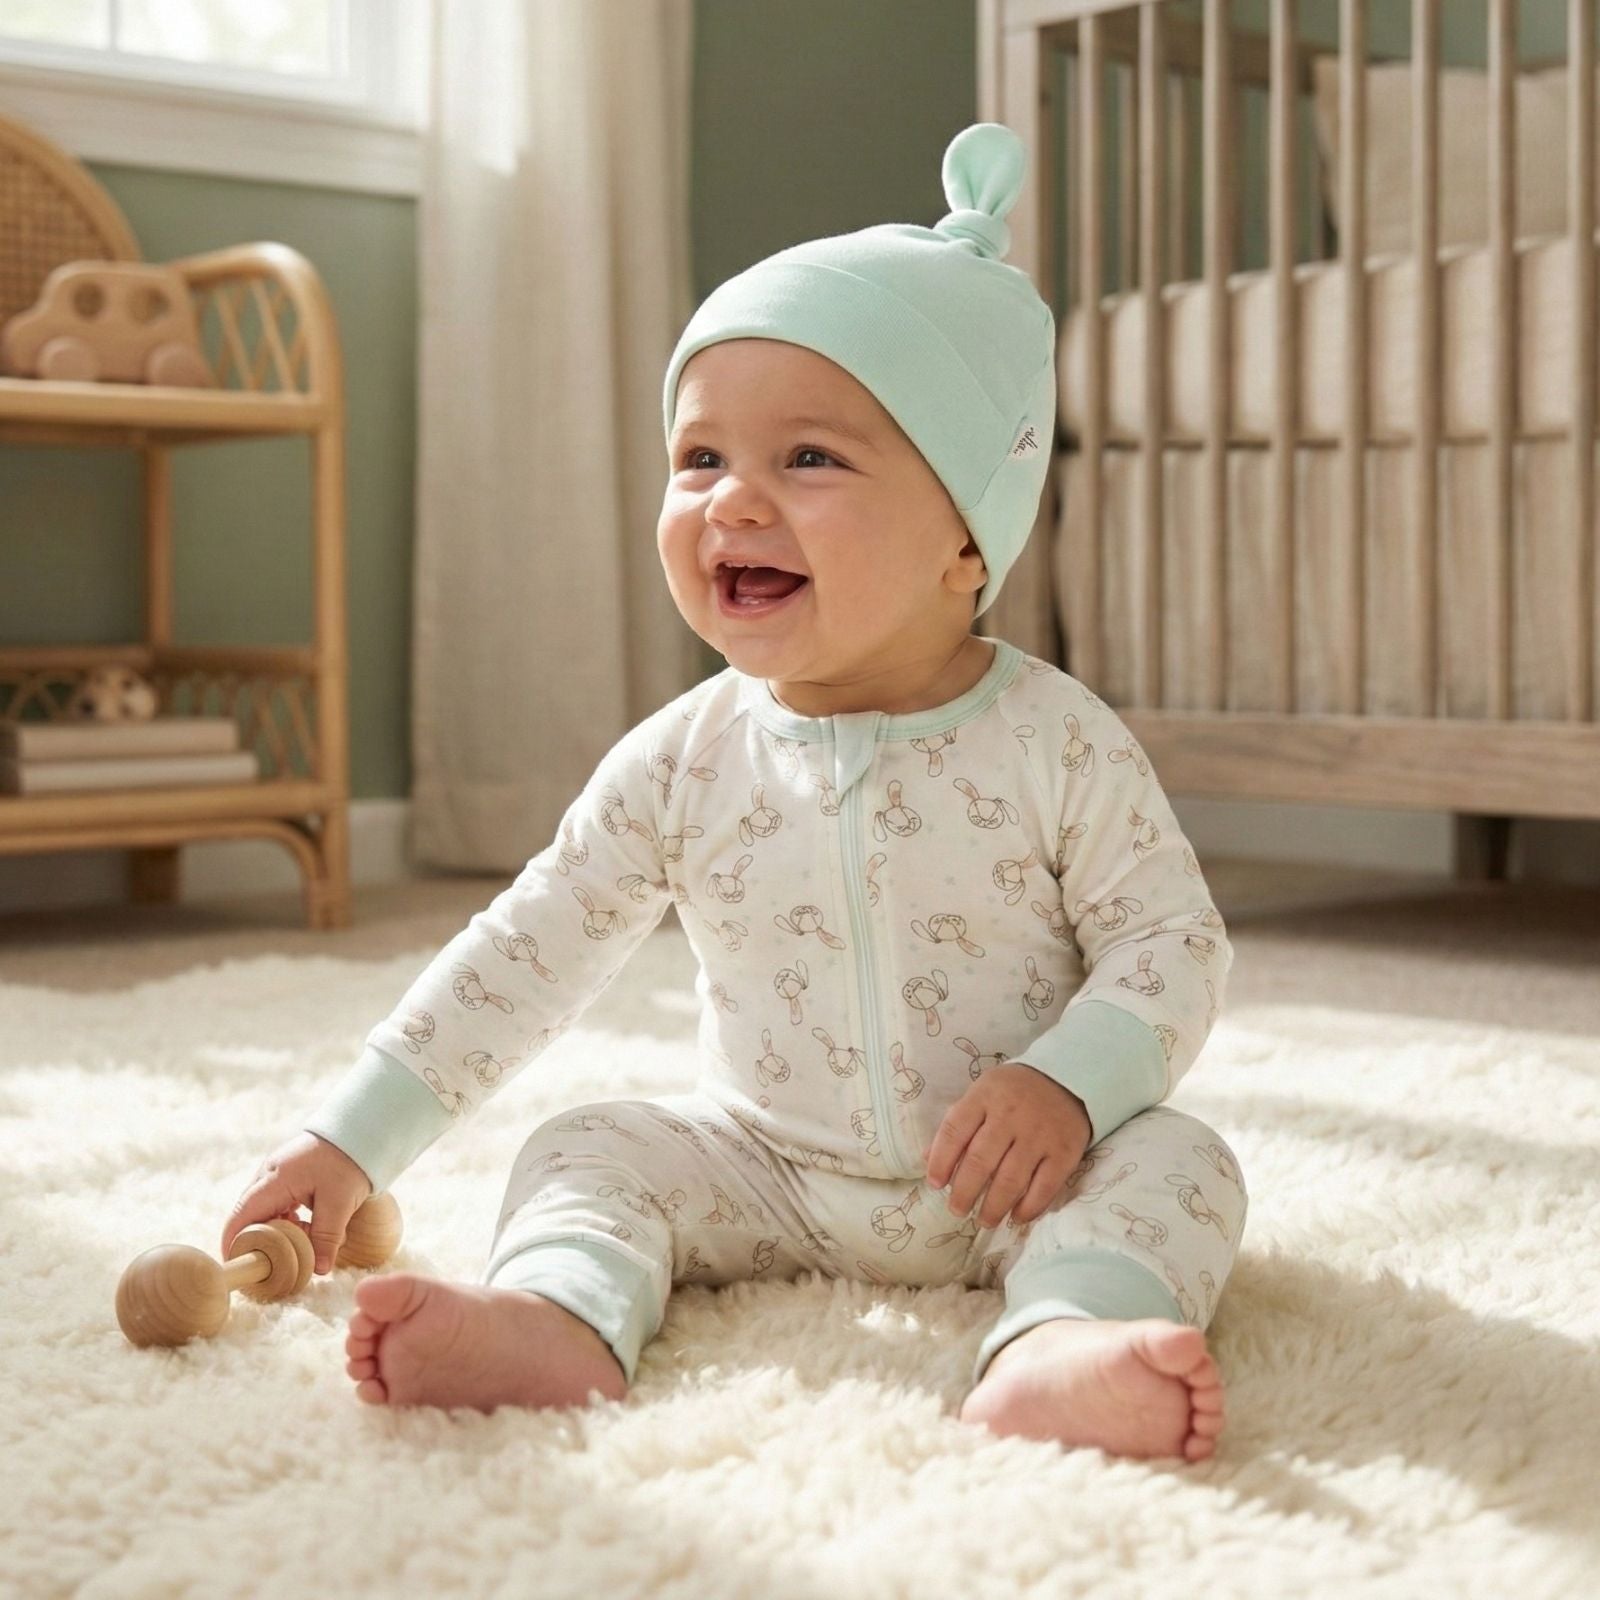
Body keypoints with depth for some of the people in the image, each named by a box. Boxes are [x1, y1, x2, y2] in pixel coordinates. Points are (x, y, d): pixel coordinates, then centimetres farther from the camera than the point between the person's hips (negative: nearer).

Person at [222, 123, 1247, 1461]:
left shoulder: (1059, 744, -13)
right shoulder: (687, 762, -5)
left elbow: (1175, 940, -9)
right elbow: (529, 951, -1)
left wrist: (1070, 1084, -28)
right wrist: (357, 1138, -3)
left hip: (1017, 1181, -2)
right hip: (770, 1174, 3)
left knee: (1175, 1165, -26)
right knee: (589, 1151, -14)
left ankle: (1061, 1341, -52)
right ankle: (561, 1320, -41)